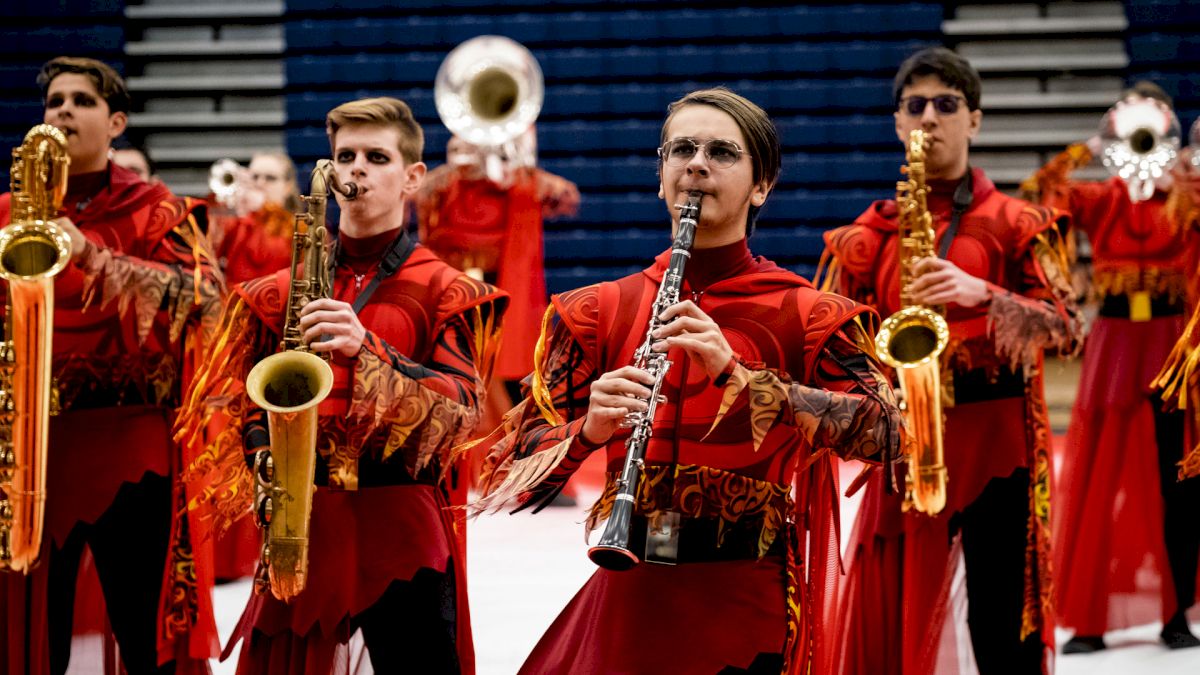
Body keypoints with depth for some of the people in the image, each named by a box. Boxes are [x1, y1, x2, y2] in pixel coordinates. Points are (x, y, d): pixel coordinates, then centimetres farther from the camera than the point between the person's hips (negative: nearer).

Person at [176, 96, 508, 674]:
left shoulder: (443, 291, 4)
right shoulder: (277, 292, 13)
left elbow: (457, 406, -9)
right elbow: (227, 396, 12)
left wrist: (364, 349, -23)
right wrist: (261, 454, -8)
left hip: (400, 521, -3)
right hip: (301, 518, 3)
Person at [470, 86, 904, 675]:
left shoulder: (806, 315, -2)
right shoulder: (597, 312, 4)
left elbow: (883, 434, -18)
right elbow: (511, 479, 1)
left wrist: (735, 374, -27)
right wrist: (589, 430, -20)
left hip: (745, 609, -2)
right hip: (626, 595, 2)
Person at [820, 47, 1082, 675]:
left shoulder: (1015, 223, 4)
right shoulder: (869, 234, 11)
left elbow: (1066, 327, -6)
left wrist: (980, 294, -21)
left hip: (998, 437, -2)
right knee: (887, 623, 2)